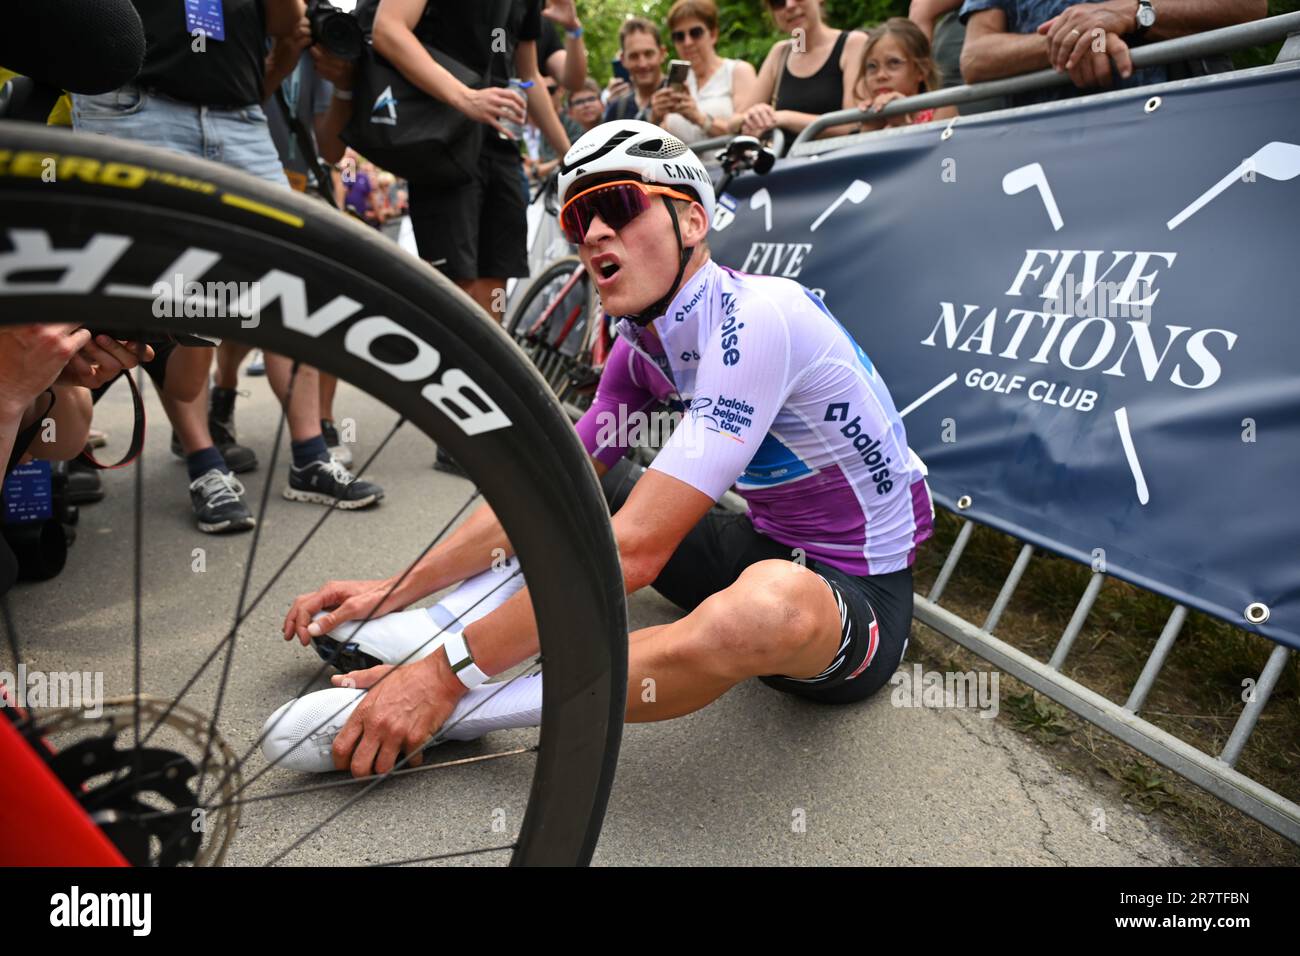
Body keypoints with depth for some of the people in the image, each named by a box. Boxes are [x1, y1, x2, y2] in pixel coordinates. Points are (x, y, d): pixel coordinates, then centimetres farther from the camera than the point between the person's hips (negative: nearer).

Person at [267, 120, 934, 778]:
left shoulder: (757, 316, -27)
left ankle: (456, 708, -27)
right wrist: (396, 589, -4)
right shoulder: (641, 346, -1)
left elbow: (634, 549, -33)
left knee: (765, 605, -43)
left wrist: (447, 675, -31)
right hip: (761, 549, 8)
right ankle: (433, 627, -8)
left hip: (857, 594, -7)